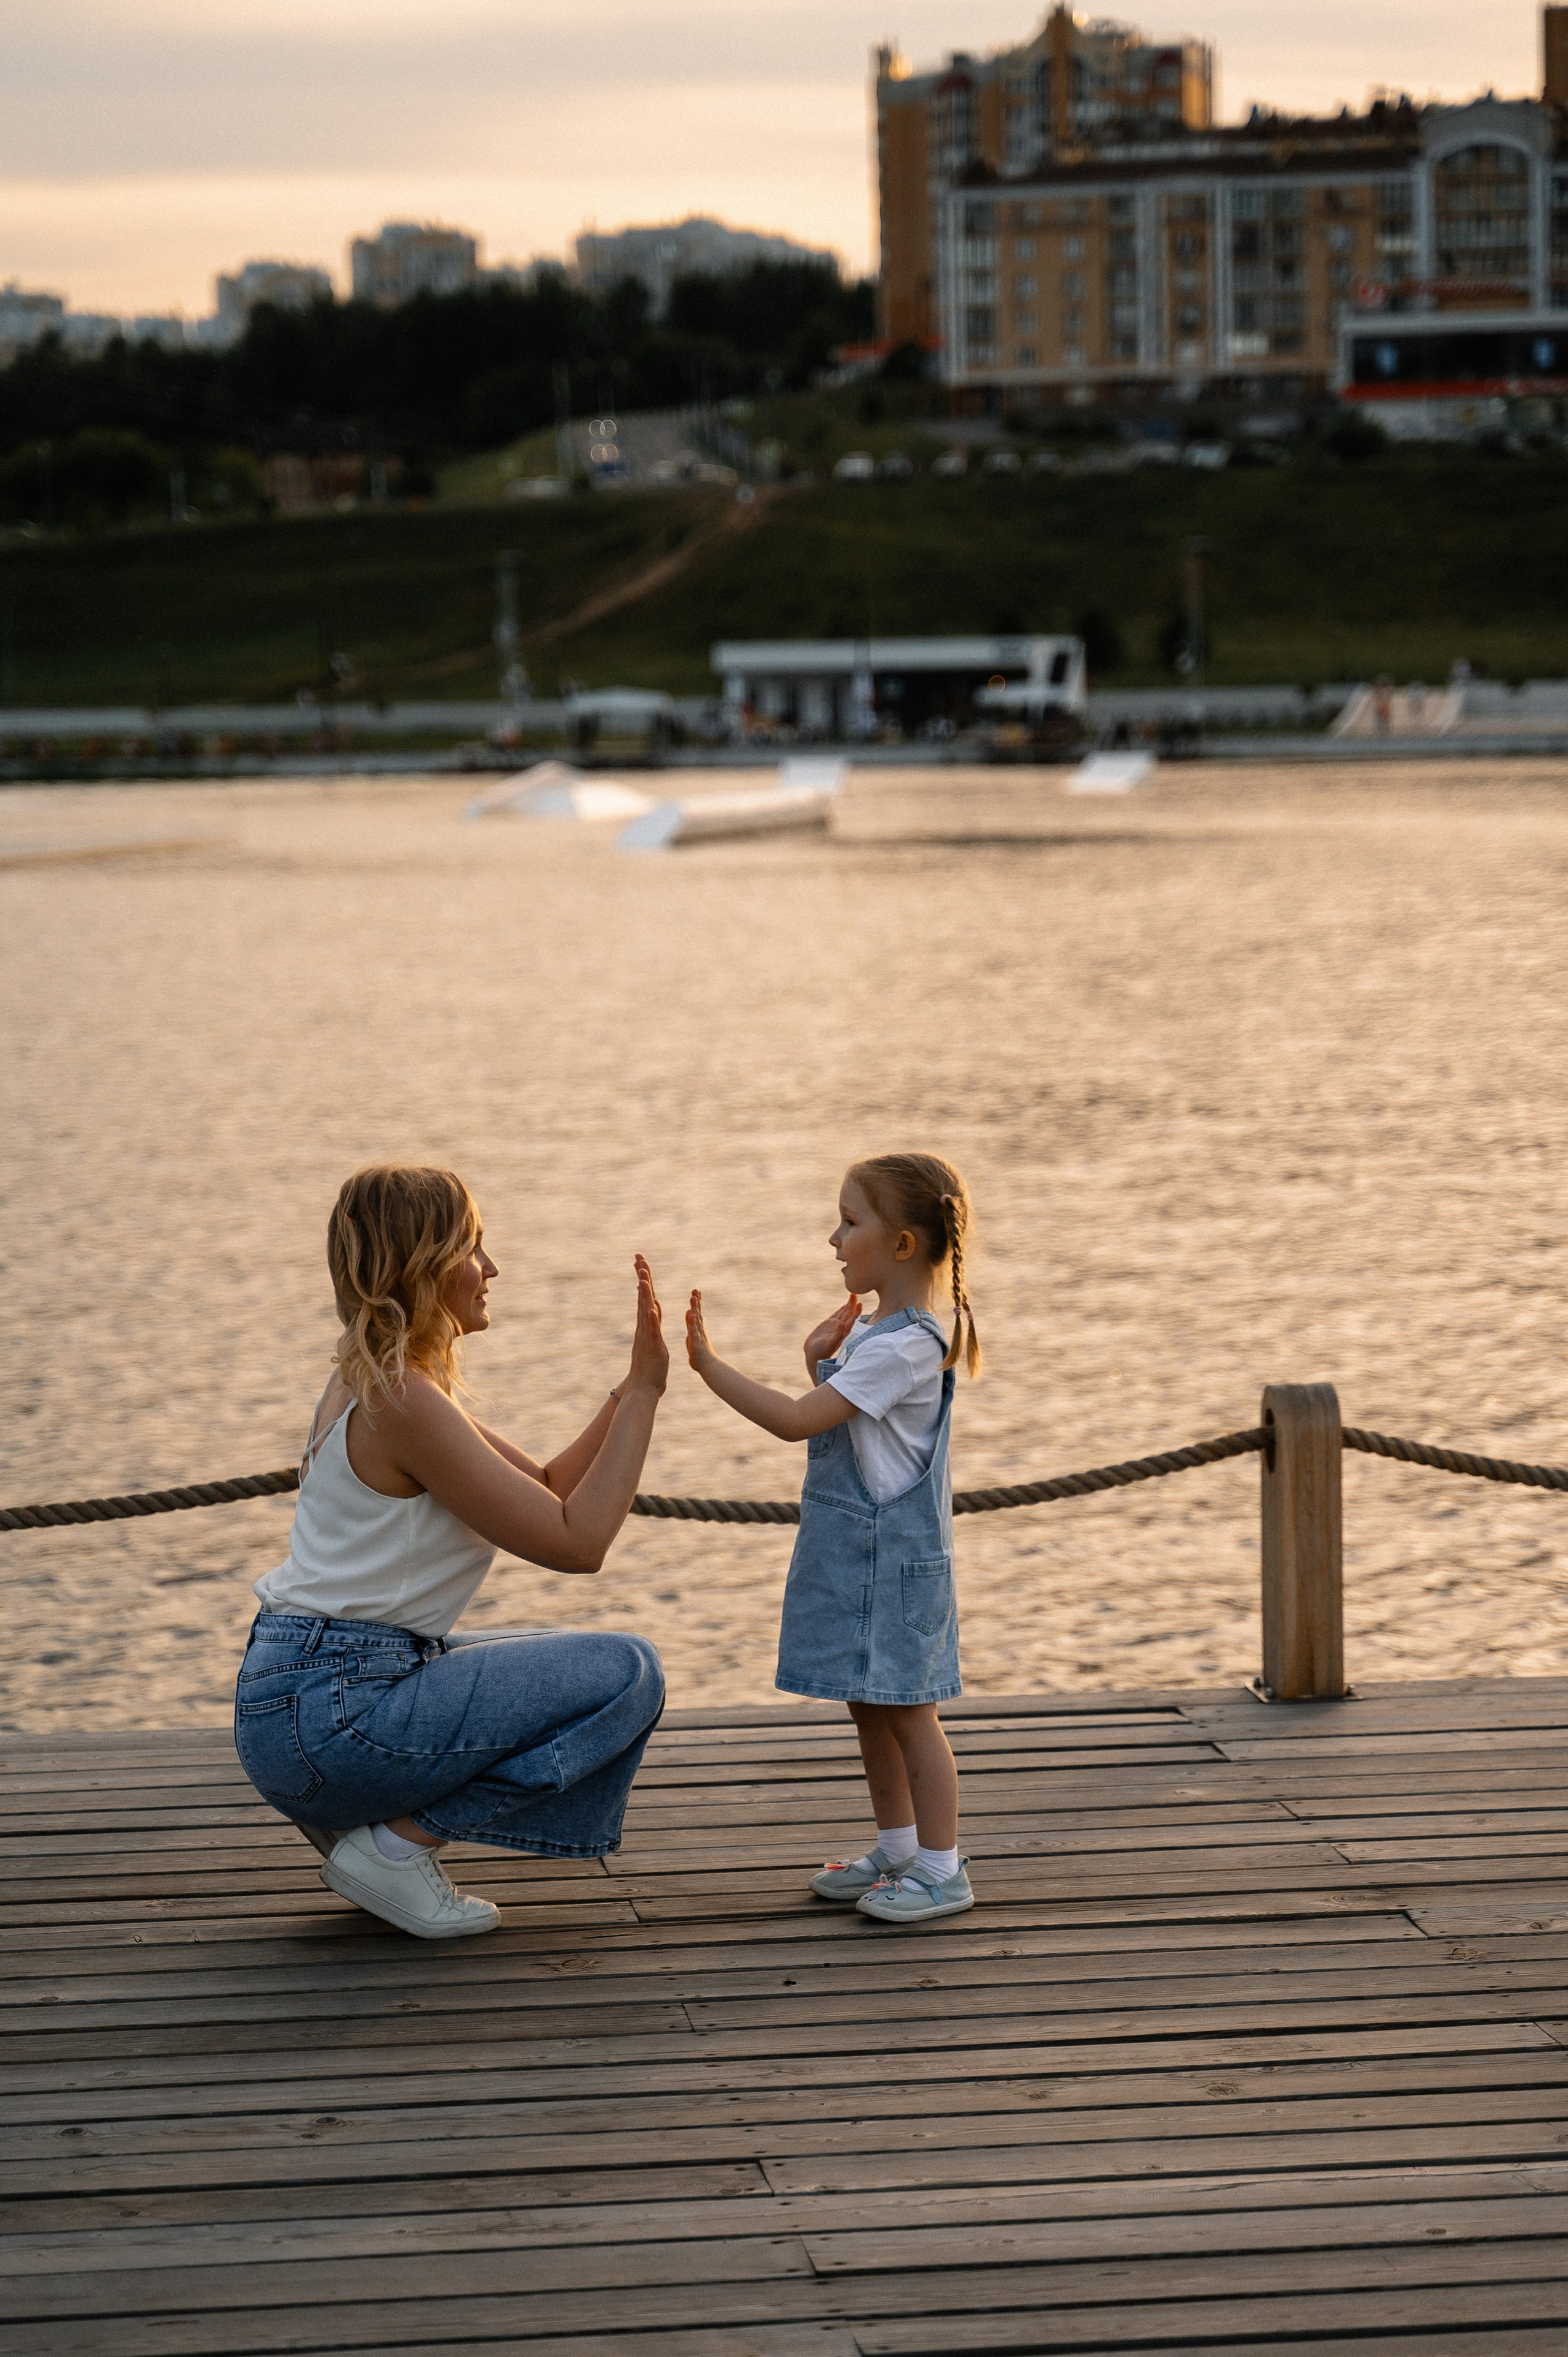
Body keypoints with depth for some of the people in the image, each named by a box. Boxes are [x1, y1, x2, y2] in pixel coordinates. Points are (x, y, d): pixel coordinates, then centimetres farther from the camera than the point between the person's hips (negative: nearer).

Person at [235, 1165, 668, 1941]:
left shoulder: (375, 1383, 13)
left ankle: (358, 1820, 12)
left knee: (579, 1667, 24)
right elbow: (576, 1541, -16)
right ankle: (396, 1842, -7)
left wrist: (632, 1384, 6)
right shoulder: (402, 1404, -18)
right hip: (326, 1710, -10)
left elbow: (552, 1490, 16)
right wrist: (644, 1392, -10)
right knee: (627, 1674, -12)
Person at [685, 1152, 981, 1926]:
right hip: (852, 1551, 10)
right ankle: (898, 1849, 28)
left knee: (906, 1710, -2)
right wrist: (821, 1361, 4)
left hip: (892, 1559, -10)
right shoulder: (876, 1333, 10)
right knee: (869, 1707, 16)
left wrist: (711, 1366, -23)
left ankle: (941, 1870, 6)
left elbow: (796, 1421, -25)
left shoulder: (904, 1347, -22)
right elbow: (835, 1420, 20)